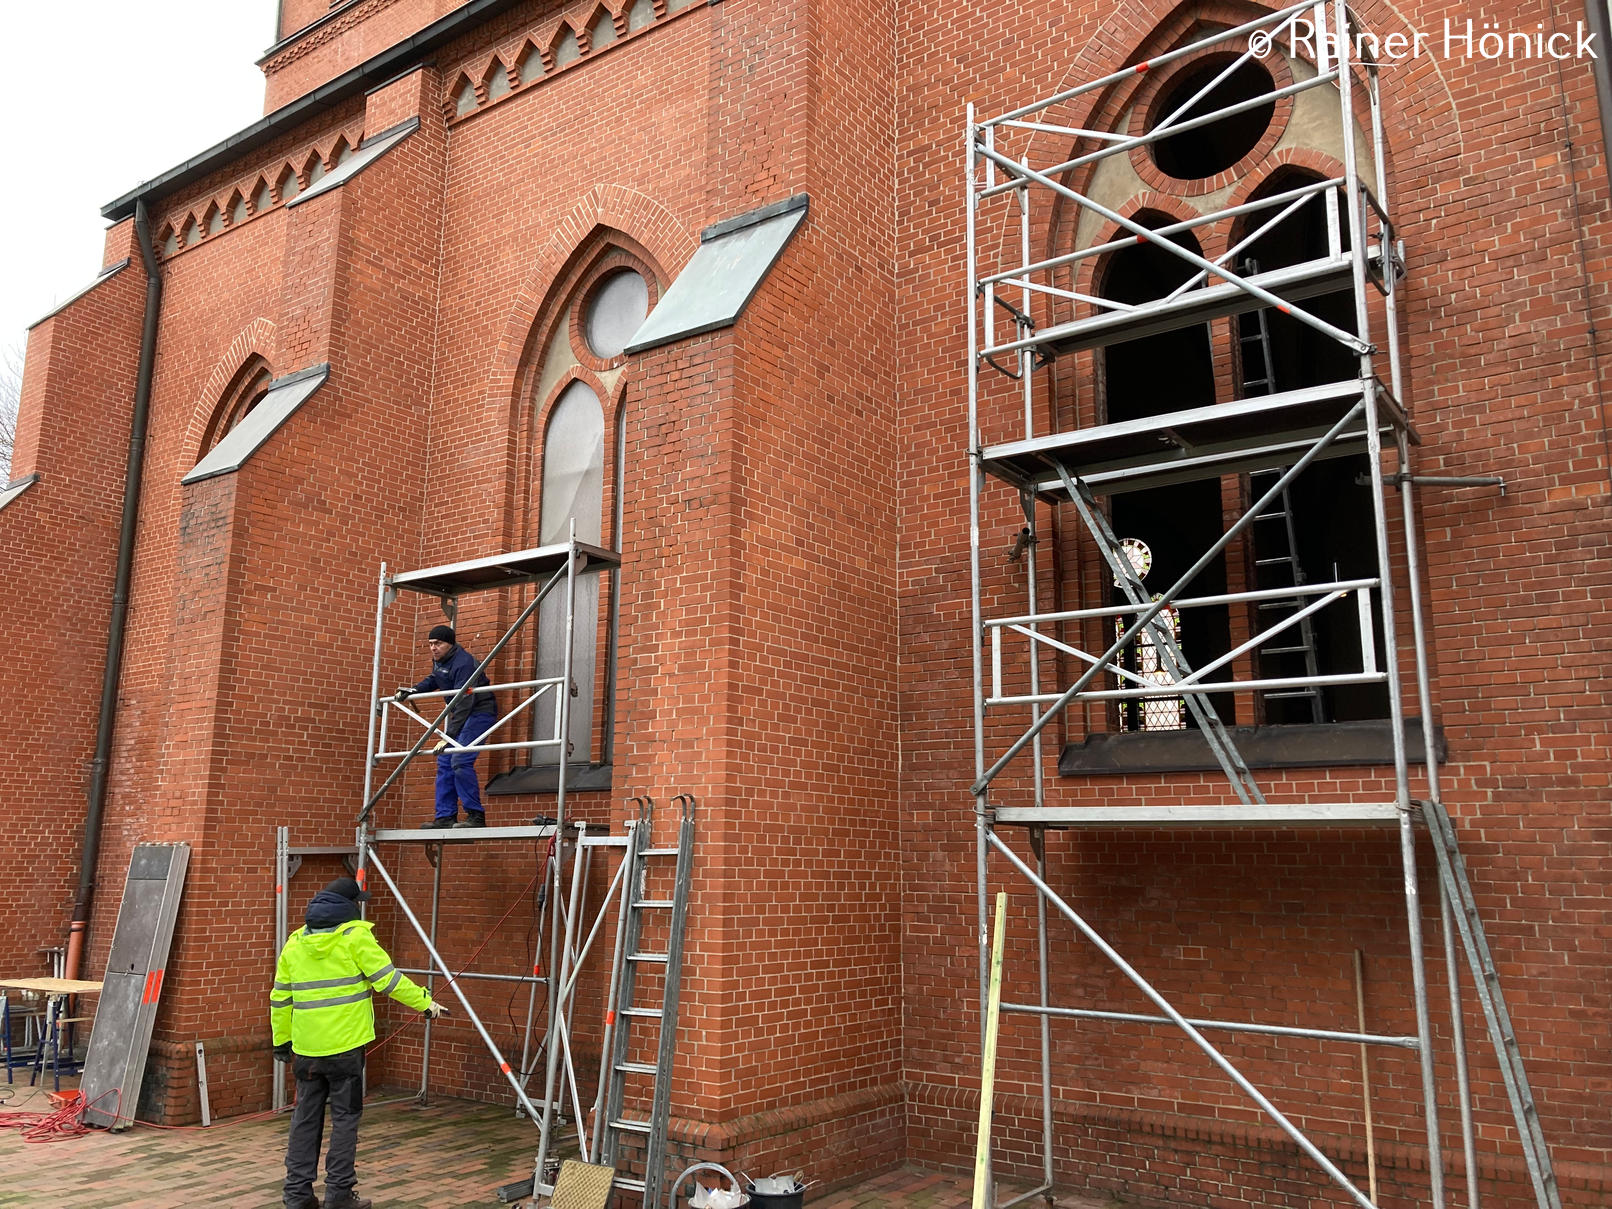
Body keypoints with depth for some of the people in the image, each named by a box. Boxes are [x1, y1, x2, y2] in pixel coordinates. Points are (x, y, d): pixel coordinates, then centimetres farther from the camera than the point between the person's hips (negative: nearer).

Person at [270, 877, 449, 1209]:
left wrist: (282, 1041, 23)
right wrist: (425, 1002, -1)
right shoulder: (354, 936, -8)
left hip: (306, 1048, 5)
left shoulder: (295, 942, 10)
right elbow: (389, 979, -10)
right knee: (345, 1118, 4)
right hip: (345, 1046, -5)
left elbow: (280, 998, 13)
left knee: (305, 1119, 13)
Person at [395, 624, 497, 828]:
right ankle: (445, 817, 8)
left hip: (479, 712, -10)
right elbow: (434, 680, 28)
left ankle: (476, 816, -15)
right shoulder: (438, 659, 6)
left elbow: (464, 703, -30)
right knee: (444, 762, 5)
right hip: (459, 713, 10)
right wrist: (412, 691, 11)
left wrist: (450, 736, -35)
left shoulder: (463, 663, -25)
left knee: (460, 761, -21)